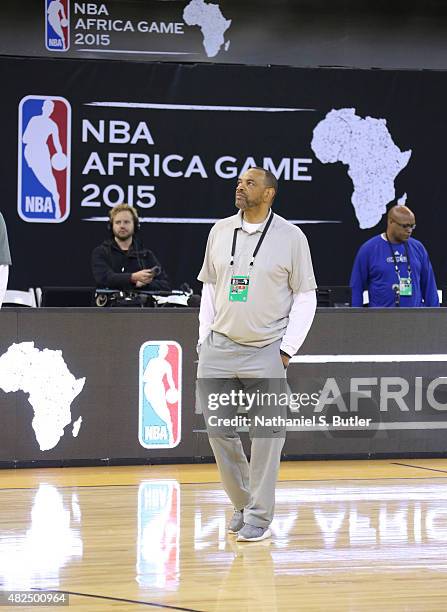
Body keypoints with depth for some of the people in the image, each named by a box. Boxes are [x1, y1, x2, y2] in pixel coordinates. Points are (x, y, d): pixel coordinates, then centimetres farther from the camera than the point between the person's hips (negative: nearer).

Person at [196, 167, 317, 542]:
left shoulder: (290, 237, -3)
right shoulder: (220, 231, 9)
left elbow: (306, 296, 0)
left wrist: (287, 349, -5)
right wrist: (204, 338, 10)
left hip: (266, 353, -4)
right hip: (219, 348, 4)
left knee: (266, 435, -5)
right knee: (218, 428, 3)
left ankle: (259, 517, 3)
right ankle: (243, 502, 21)